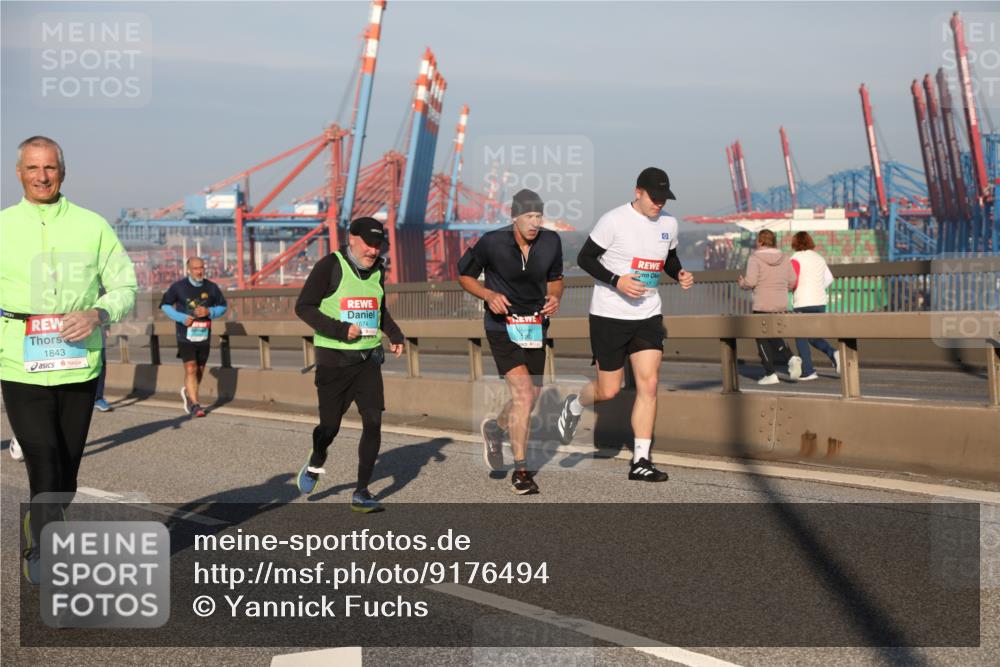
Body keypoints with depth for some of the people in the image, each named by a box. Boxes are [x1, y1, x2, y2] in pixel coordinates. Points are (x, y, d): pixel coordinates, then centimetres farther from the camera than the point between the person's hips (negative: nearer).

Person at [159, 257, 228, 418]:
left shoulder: (211, 287, 3)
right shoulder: (178, 287, -4)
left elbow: (223, 306, 12)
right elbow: (165, 305, 5)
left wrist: (209, 312, -10)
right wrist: (182, 318, -10)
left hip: (204, 335, 4)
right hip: (186, 335, -4)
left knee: (200, 370, 14)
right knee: (191, 369, -14)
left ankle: (187, 392, 43)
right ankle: (195, 405, -11)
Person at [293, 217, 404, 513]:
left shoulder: (377, 269, 9)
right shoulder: (330, 266, -10)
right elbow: (303, 306, -12)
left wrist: (394, 334, 8)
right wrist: (339, 330, -21)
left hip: (368, 358, 5)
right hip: (333, 359, -4)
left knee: (373, 421, -8)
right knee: (330, 426, 3)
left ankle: (361, 493, 0)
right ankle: (315, 464, 38)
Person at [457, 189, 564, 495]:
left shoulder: (551, 242, -3)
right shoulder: (492, 243, -14)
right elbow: (464, 275, -1)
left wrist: (554, 297, -7)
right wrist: (489, 295, -17)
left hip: (535, 326, 5)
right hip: (502, 325, -5)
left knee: (532, 394, 14)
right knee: (523, 394, -16)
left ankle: (495, 428, 47)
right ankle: (520, 470, -2)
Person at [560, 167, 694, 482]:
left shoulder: (668, 223, 5)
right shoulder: (613, 220, -13)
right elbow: (584, 258, -9)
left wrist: (680, 274, 0)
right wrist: (617, 281, -22)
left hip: (648, 315, 5)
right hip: (609, 315, -5)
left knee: (649, 383, -7)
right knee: (608, 391, 2)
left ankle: (640, 461, -2)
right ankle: (574, 405, 37)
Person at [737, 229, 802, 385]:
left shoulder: (755, 258, -9)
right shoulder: (784, 258, 6)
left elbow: (750, 282, -16)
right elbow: (792, 282, 7)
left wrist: (741, 282, 5)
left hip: (762, 305, -5)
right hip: (781, 305, 5)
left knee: (762, 339, 6)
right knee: (775, 337, 18)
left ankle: (770, 374, 2)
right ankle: (791, 358, -7)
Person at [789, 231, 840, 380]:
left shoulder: (796, 259, -8)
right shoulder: (819, 258, 12)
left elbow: (793, 283, -15)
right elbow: (829, 279, 17)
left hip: (803, 303, -6)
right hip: (820, 302, 6)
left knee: (801, 338, 3)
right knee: (814, 337, 17)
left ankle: (808, 372, -1)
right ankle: (833, 353, -8)